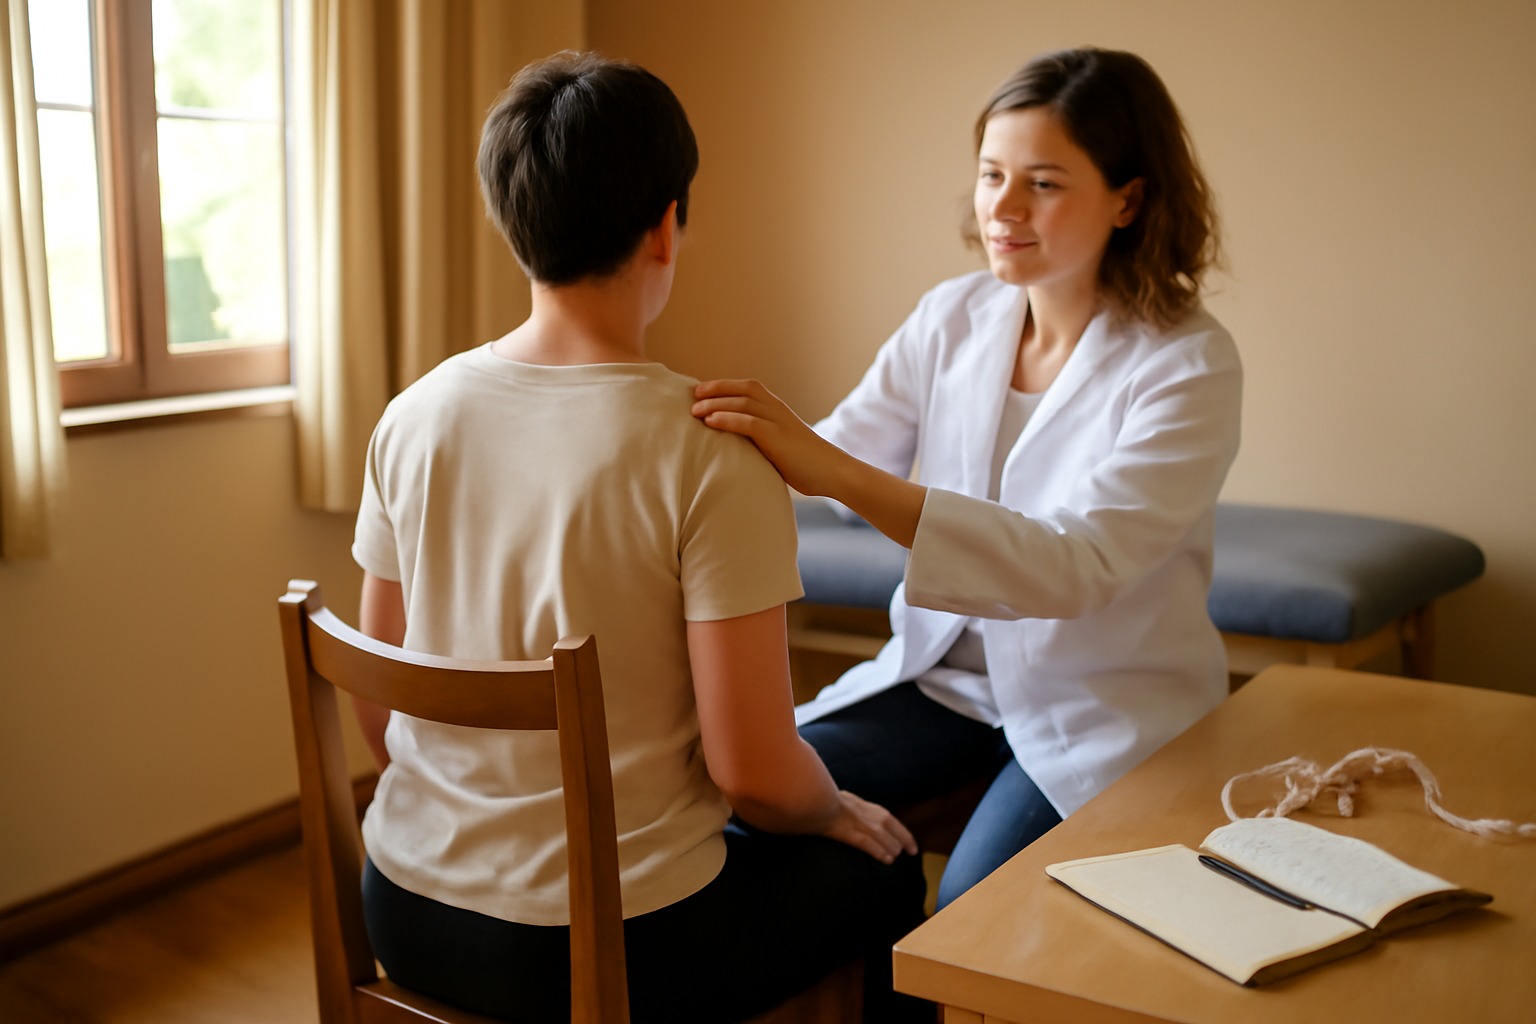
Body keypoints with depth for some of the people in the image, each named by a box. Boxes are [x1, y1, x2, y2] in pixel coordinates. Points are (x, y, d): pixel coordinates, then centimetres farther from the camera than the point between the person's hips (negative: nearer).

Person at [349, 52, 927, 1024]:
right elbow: (752, 770, -19)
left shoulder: (414, 416, -4)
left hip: (406, 911, 6)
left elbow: (379, 714, 4)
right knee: (882, 871, 20)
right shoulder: (709, 451, -21)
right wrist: (838, 812, 3)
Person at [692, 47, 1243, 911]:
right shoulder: (953, 318, 0)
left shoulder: (1189, 365, -17)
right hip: (945, 671, 5)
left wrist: (838, 472, -42)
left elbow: (1077, 566, -31)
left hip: (1107, 710, -4)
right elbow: (837, 455, -5)